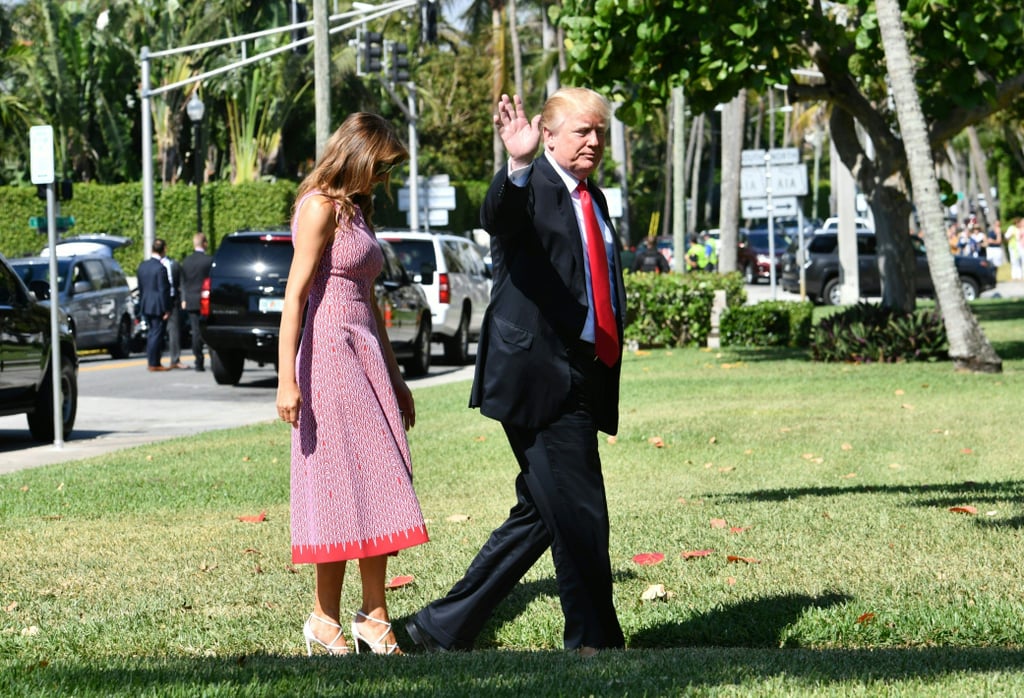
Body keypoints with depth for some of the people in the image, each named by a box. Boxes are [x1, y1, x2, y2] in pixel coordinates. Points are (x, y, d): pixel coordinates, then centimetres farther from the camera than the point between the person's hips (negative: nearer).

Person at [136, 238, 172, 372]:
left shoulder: (142, 266, 7)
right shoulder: (160, 268, -17)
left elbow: (140, 288, 12)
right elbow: (163, 290, -17)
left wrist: (141, 305, 18)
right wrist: (166, 309, -12)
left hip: (146, 306, 8)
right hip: (158, 307, -8)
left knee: (151, 333, 15)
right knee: (156, 334, -2)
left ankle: (152, 362, 19)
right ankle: (154, 363, 0)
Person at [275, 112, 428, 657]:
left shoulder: (355, 209, 19)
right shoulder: (321, 207, -8)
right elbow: (295, 295, -15)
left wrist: (395, 379, 24)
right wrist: (287, 380, -21)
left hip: (366, 358, 9)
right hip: (330, 357, -8)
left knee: (378, 487, 4)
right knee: (341, 488, -5)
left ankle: (373, 617, 7)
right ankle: (325, 619, 3)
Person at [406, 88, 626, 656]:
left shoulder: (593, 199, 20)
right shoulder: (529, 188, -7)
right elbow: (497, 217, -31)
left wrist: (608, 365, 22)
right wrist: (517, 164, -51)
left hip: (582, 383, 9)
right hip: (538, 374, -9)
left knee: (542, 514, 10)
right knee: (579, 514, -7)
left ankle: (445, 628, 17)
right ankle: (594, 642, 4)